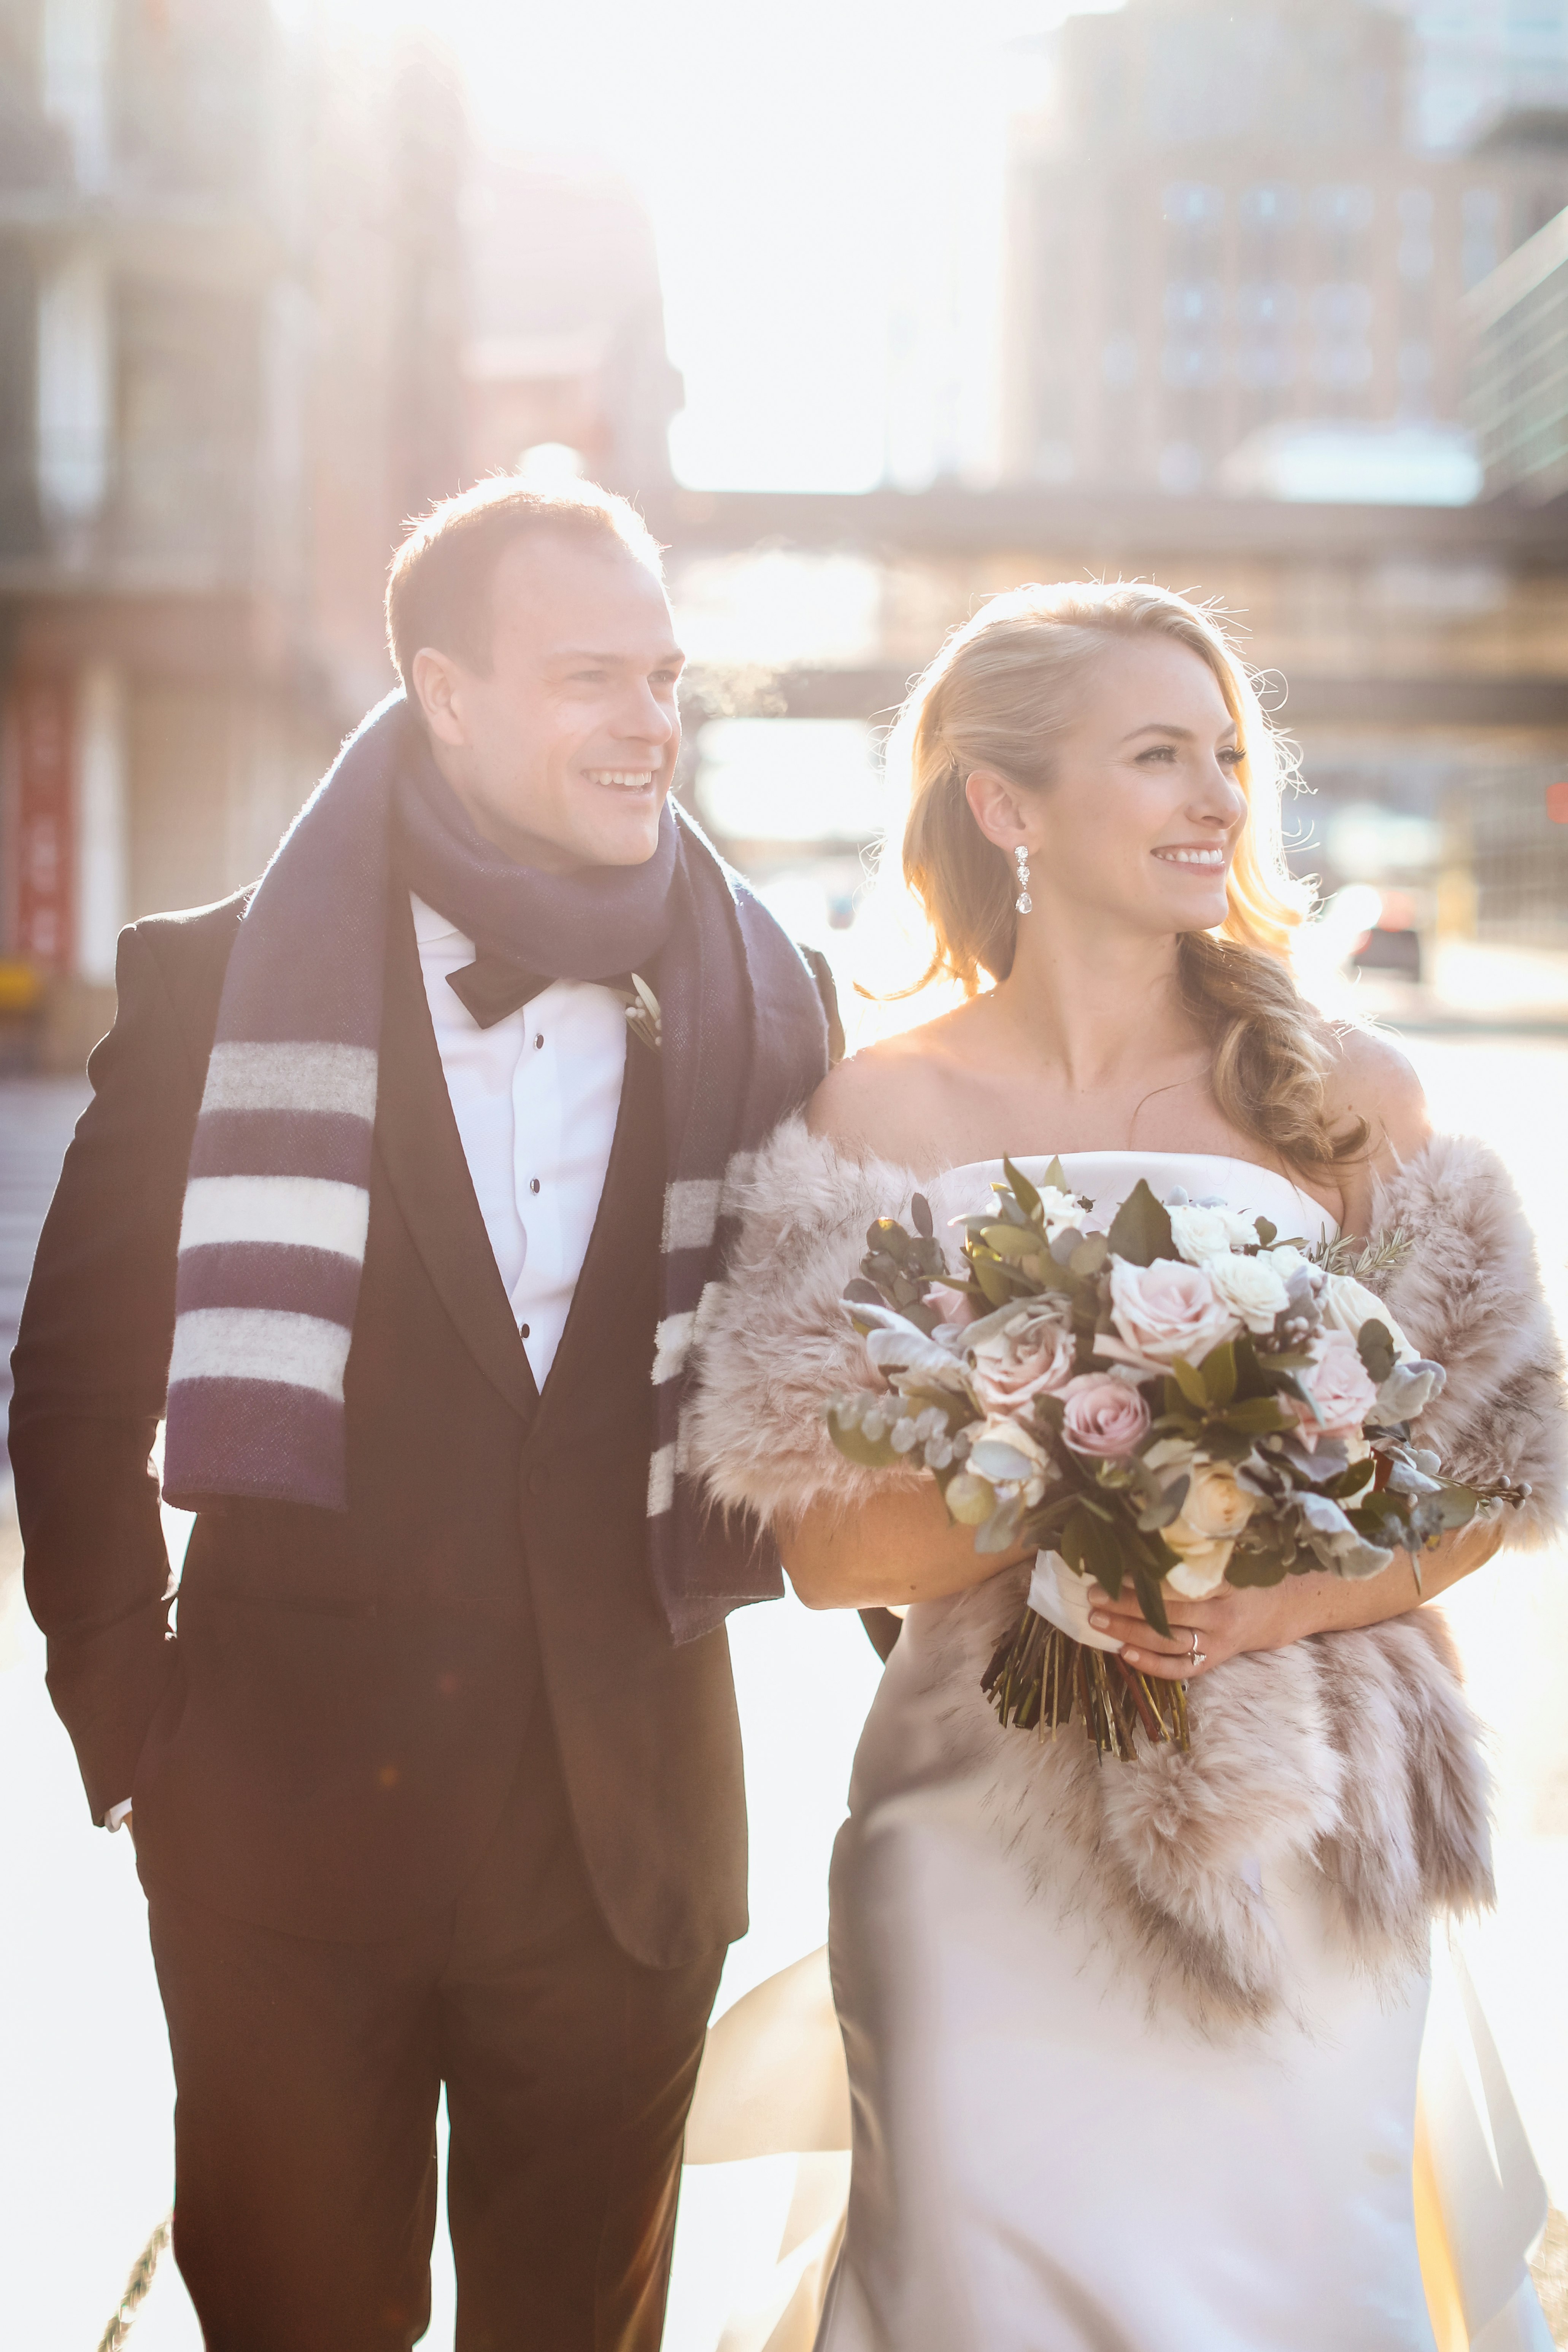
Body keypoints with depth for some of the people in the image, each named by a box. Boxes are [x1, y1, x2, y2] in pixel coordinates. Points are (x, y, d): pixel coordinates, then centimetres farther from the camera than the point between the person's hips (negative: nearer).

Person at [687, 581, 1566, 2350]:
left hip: (1297, 1846, 1)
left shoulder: (1347, 1101, 2)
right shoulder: (887, 1112, -1)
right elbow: (825, 1547, -3)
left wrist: (1283, 1596, -15)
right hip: (988, 1853, -1)